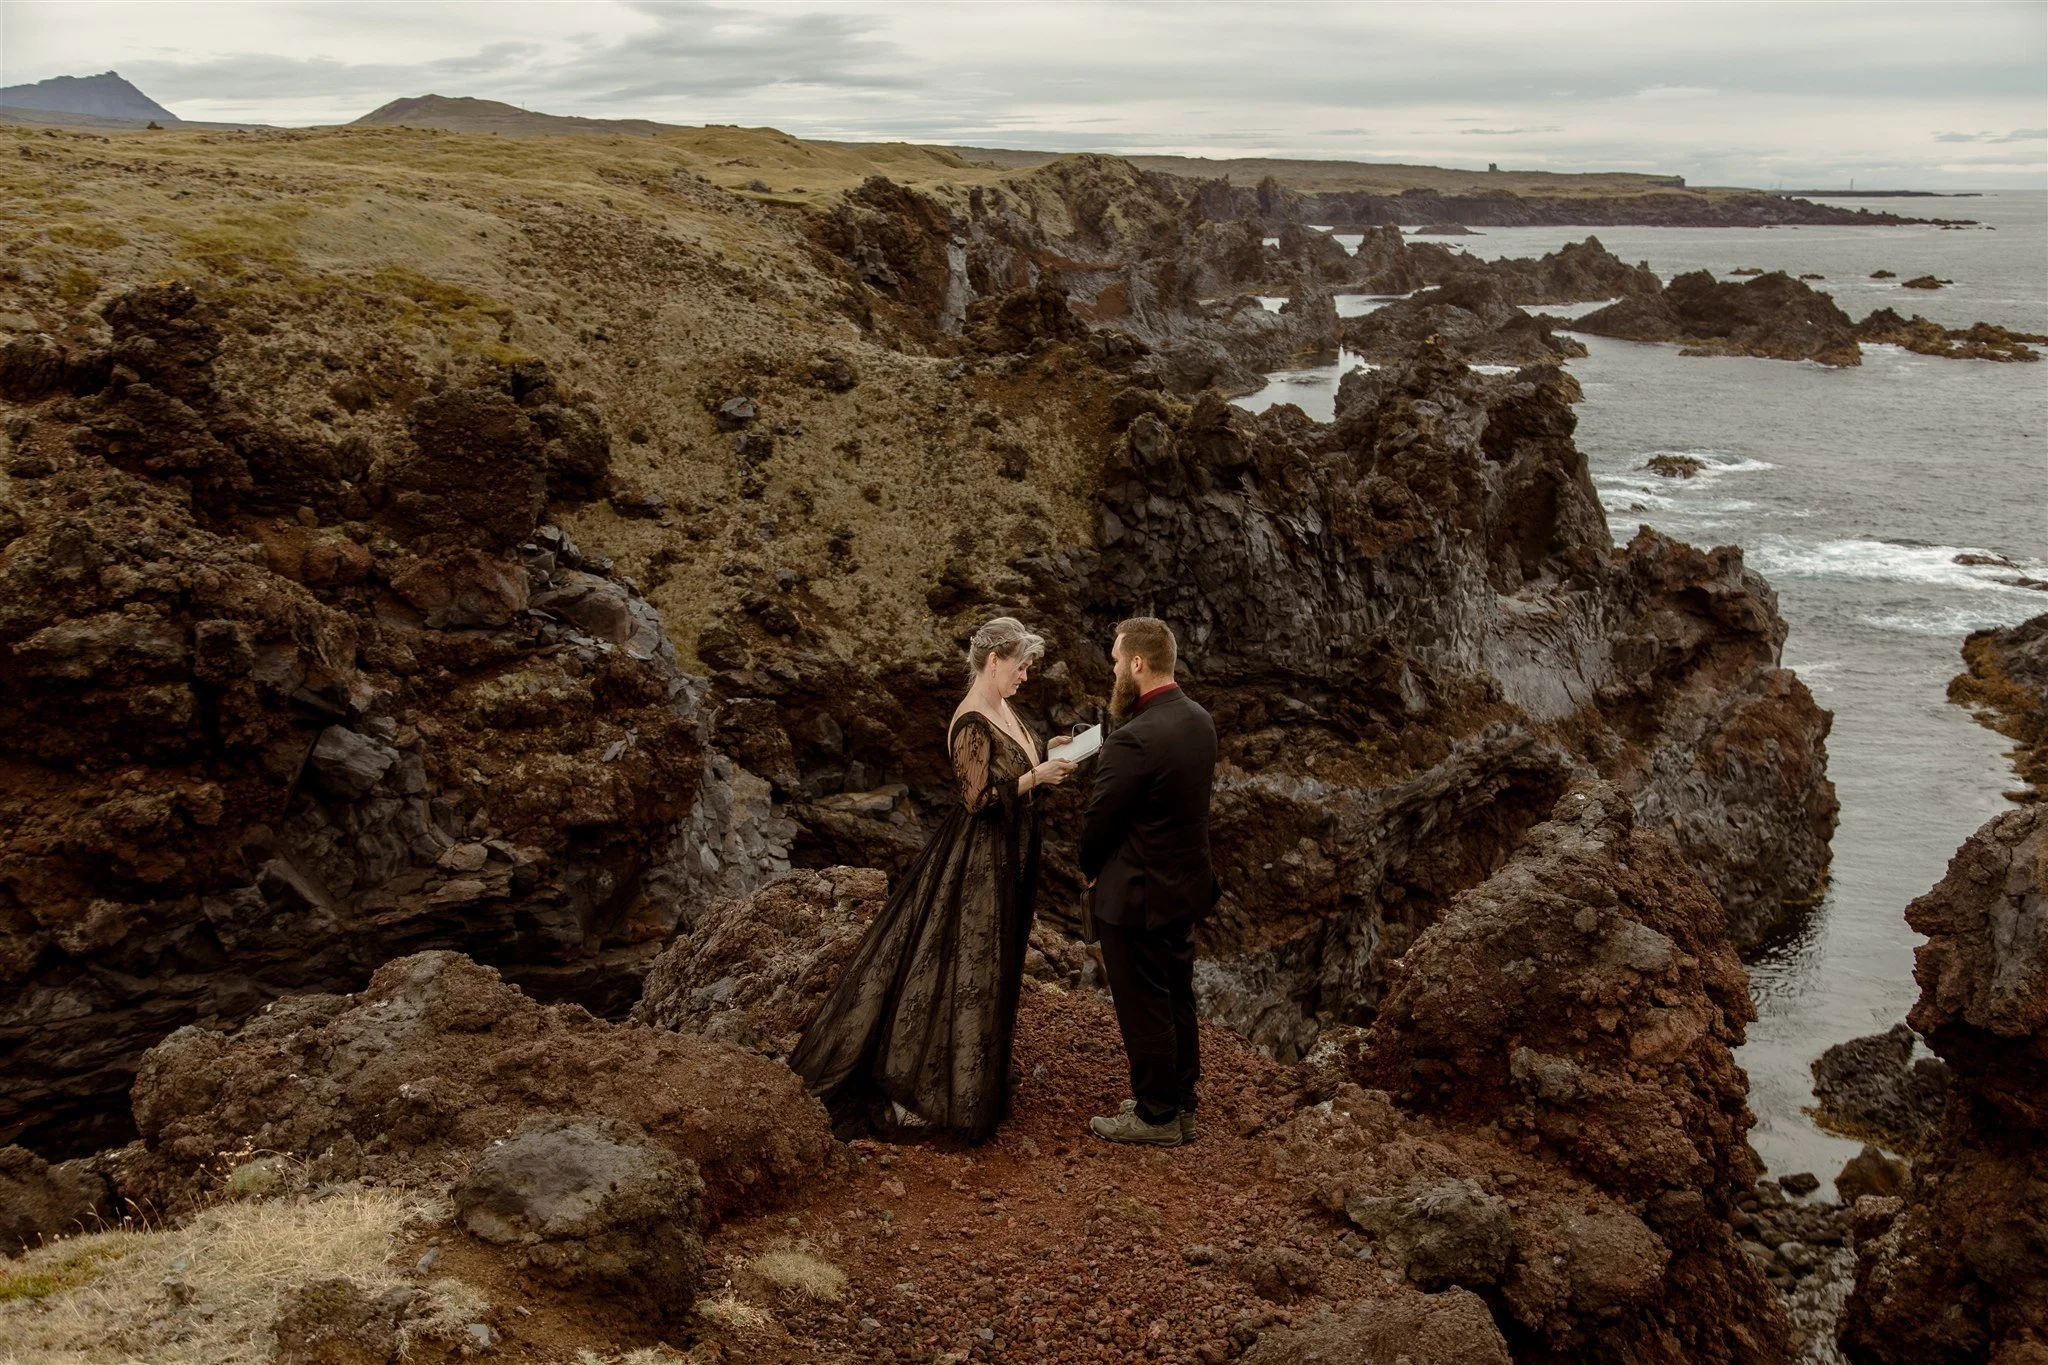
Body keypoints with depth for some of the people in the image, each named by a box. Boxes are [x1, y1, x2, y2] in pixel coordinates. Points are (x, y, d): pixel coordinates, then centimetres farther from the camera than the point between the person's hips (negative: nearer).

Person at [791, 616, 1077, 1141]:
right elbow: (978, 799, -24)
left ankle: (974, 1072, 30)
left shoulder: (1002, 709, 7)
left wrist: (1044, 755, 2)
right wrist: (1037, 776, -21)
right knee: (960, 966, -3)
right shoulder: (972, 722, -22)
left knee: (991, 961, 17)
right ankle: (915, 1087, 6)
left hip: (1007, 858, 10)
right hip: (977, 859, -10)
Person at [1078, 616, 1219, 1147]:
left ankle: (1157, 1115, 21)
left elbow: (1100, 818, -19)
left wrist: (1090, 869, 1)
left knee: (1143, 1008, 7)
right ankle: (1180, 1104, 33)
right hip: (1185, 884, 9)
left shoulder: (1134, 740, -28)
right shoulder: (1199, 720, -1)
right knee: (1177, 998, 20)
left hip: (1136, 897, -9)